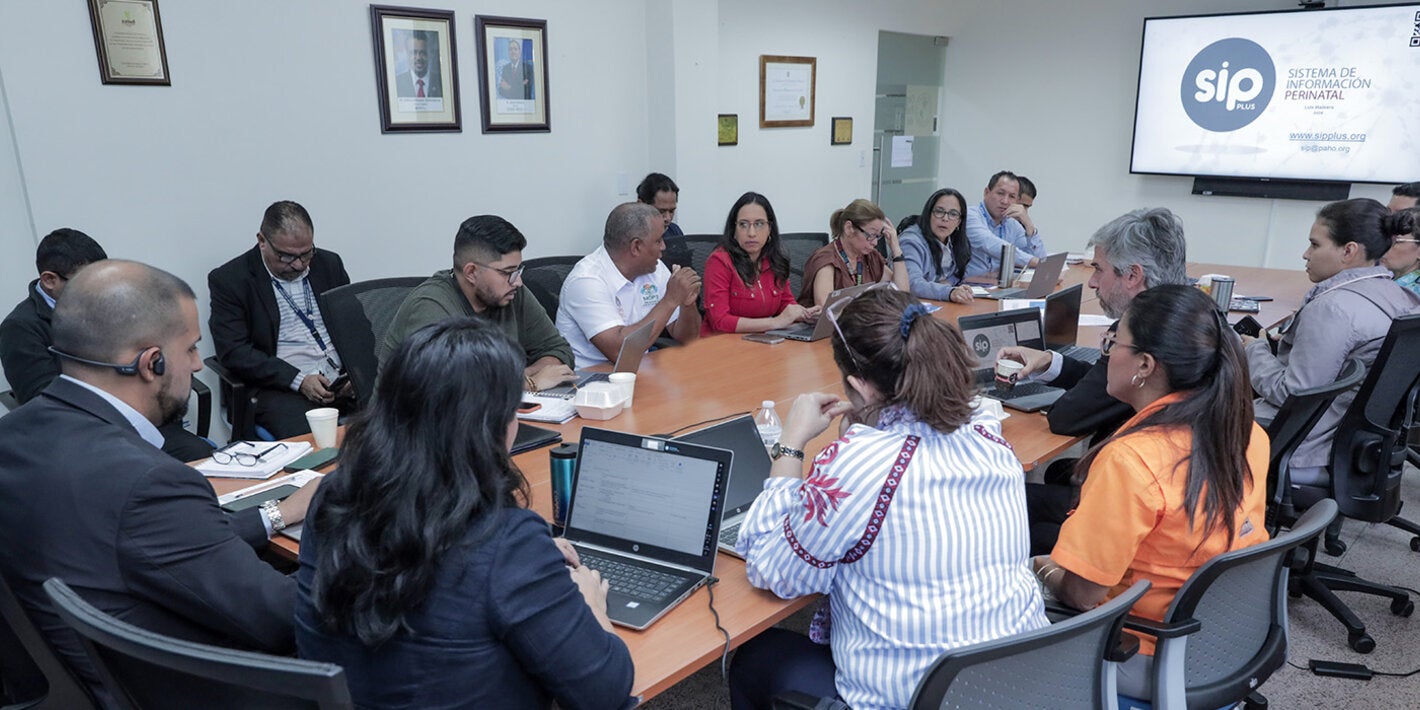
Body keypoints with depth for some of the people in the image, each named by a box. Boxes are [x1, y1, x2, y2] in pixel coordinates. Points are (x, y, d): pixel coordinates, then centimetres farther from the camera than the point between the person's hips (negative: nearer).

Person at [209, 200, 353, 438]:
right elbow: (234, 352, -7)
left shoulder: (329, 264, 13)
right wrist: (299, 381, -17)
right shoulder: (229, 279, 0)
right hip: (281, 389, -4)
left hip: (345, 380, 4)